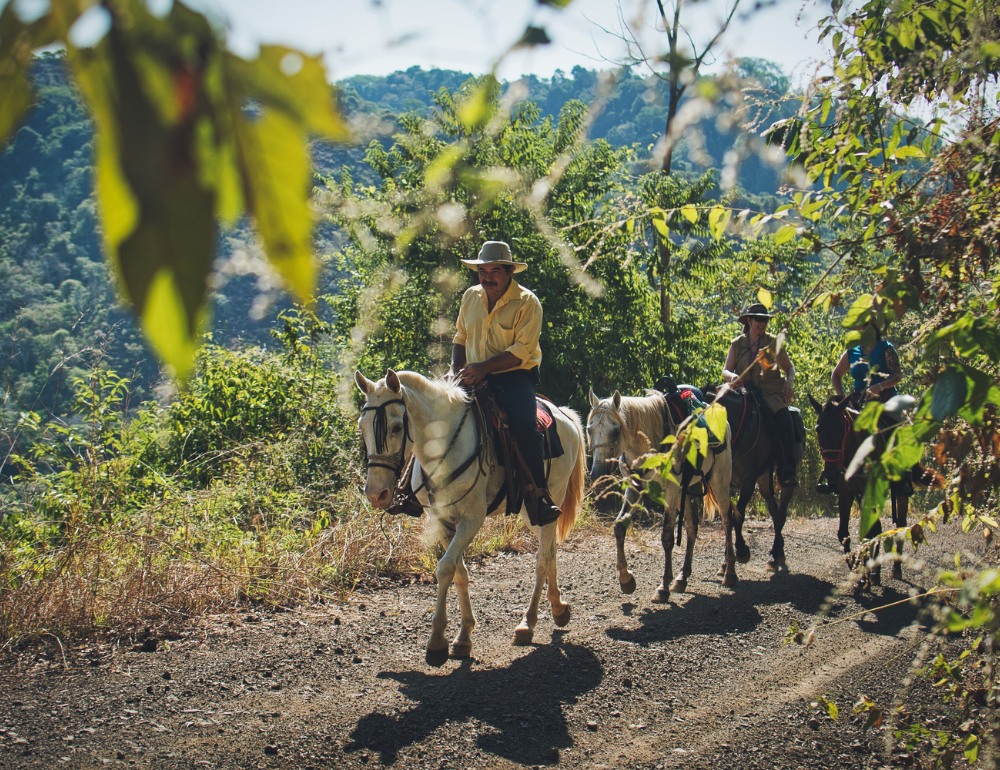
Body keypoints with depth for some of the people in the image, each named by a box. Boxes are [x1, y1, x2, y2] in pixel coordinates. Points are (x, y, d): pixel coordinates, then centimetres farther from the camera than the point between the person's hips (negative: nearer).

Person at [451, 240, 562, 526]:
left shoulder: (527, 303, -7)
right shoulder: (471, 297, 10)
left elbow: (521, 350, -15)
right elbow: (460, 338, 19)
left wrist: (483, 367, -24)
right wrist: (457, 368, 0)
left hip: (516, 376, -5)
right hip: (475, 377, 5)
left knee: (524, 426, -30)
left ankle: (538, 495, -21)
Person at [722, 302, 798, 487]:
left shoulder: (774, 343, 8)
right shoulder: (737, 344, 10)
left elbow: (789, 368, 16)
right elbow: (725, 371, 10)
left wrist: (788, 382, -6)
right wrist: (732, 376, -14)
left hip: (771, 392, -1)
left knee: (784, 420, -29)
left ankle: (787, 473, -29)